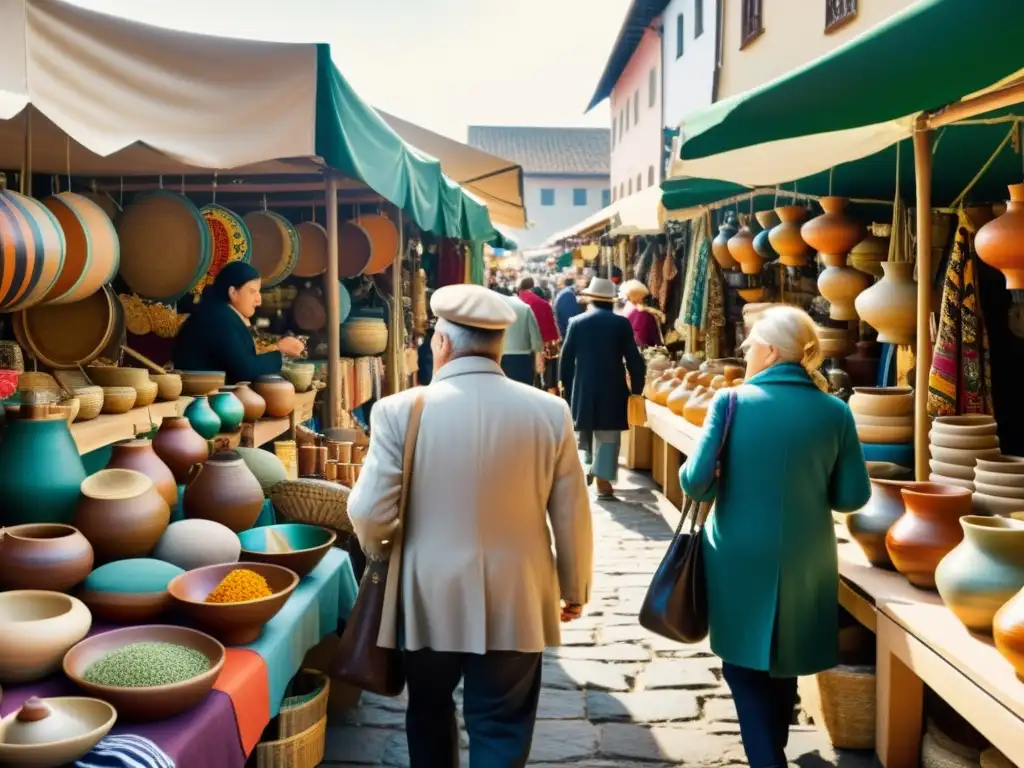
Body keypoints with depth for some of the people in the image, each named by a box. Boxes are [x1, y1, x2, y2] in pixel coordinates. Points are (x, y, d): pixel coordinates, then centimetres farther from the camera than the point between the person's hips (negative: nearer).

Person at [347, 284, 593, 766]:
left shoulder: (401, 410, -12)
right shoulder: (549, 412, -8)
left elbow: (369, 513, -10)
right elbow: (572, 516, -1)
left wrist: (378, 550, 13)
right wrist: (575, 588, 15)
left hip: (430, 598, 0)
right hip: (515, 603, 0)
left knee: (429, 712, 23)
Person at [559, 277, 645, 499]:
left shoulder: (577, 322, -1)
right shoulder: (621, 323, -4)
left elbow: (566, 357, 2)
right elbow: (634, 359, -4)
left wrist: (566, 384, 14)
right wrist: (636, 388, 6)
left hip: (583, 386, 2)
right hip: (612, 387, -2)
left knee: (586, 429, 21)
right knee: (608, 434, 2)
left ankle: (587, 466, 21)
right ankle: (603, 479, -2)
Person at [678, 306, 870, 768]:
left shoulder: (731, 402, -12)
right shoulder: (835, 412, -4)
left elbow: (696, 482, -16)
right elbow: (852, 497, -2)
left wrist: (703, 487, 6)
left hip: (741, 560, -3)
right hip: (804, 561, 3)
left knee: (745, 663, 14)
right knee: (782, 661, 24)